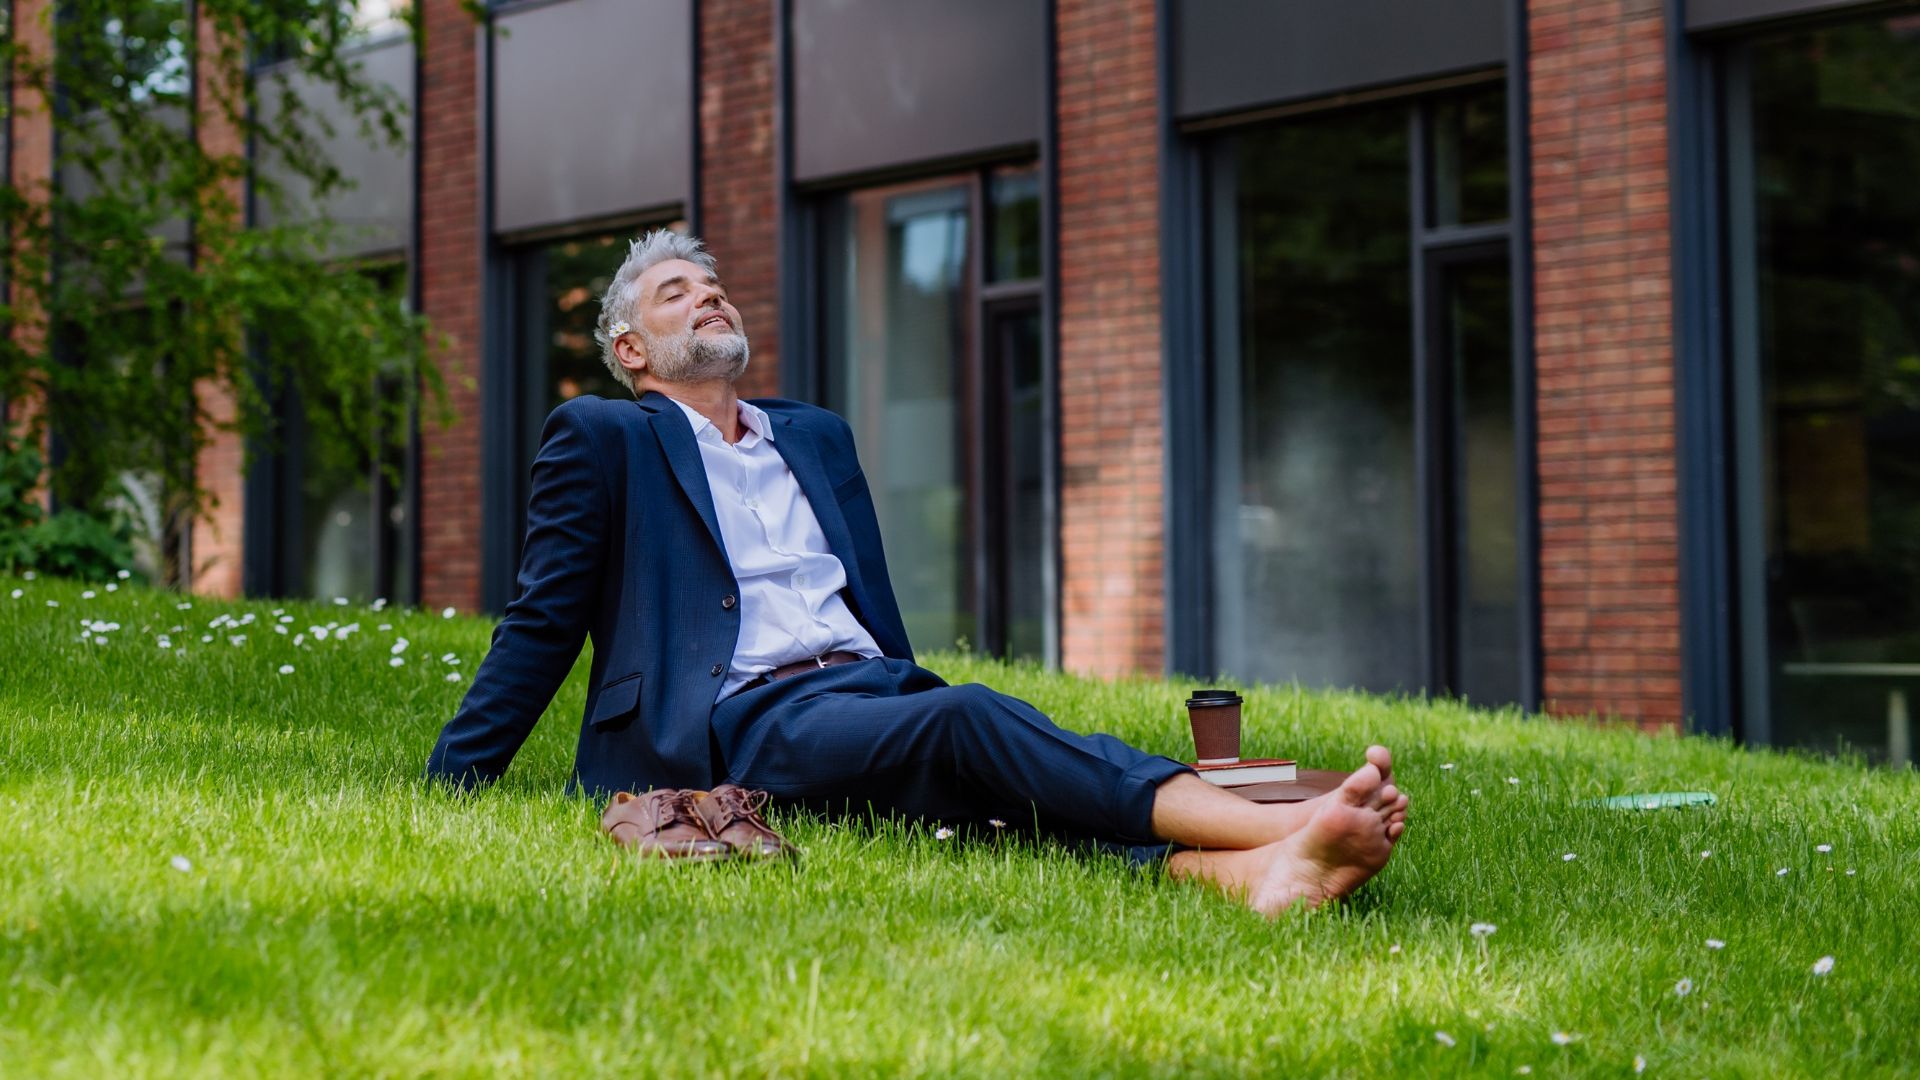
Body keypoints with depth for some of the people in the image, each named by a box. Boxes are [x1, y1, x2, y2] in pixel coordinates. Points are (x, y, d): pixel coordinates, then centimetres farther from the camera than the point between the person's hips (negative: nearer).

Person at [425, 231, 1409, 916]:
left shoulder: (817, 436, 29)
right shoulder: (601, 438, 12)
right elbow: (544, 623, 9)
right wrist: (450, 786, 3)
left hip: (881, 695, 6)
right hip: (751, 722, -6)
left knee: (1048, 786, -28)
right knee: (971, 718, -33)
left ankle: (1259, 874, -56)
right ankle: (1280, 823, -50)